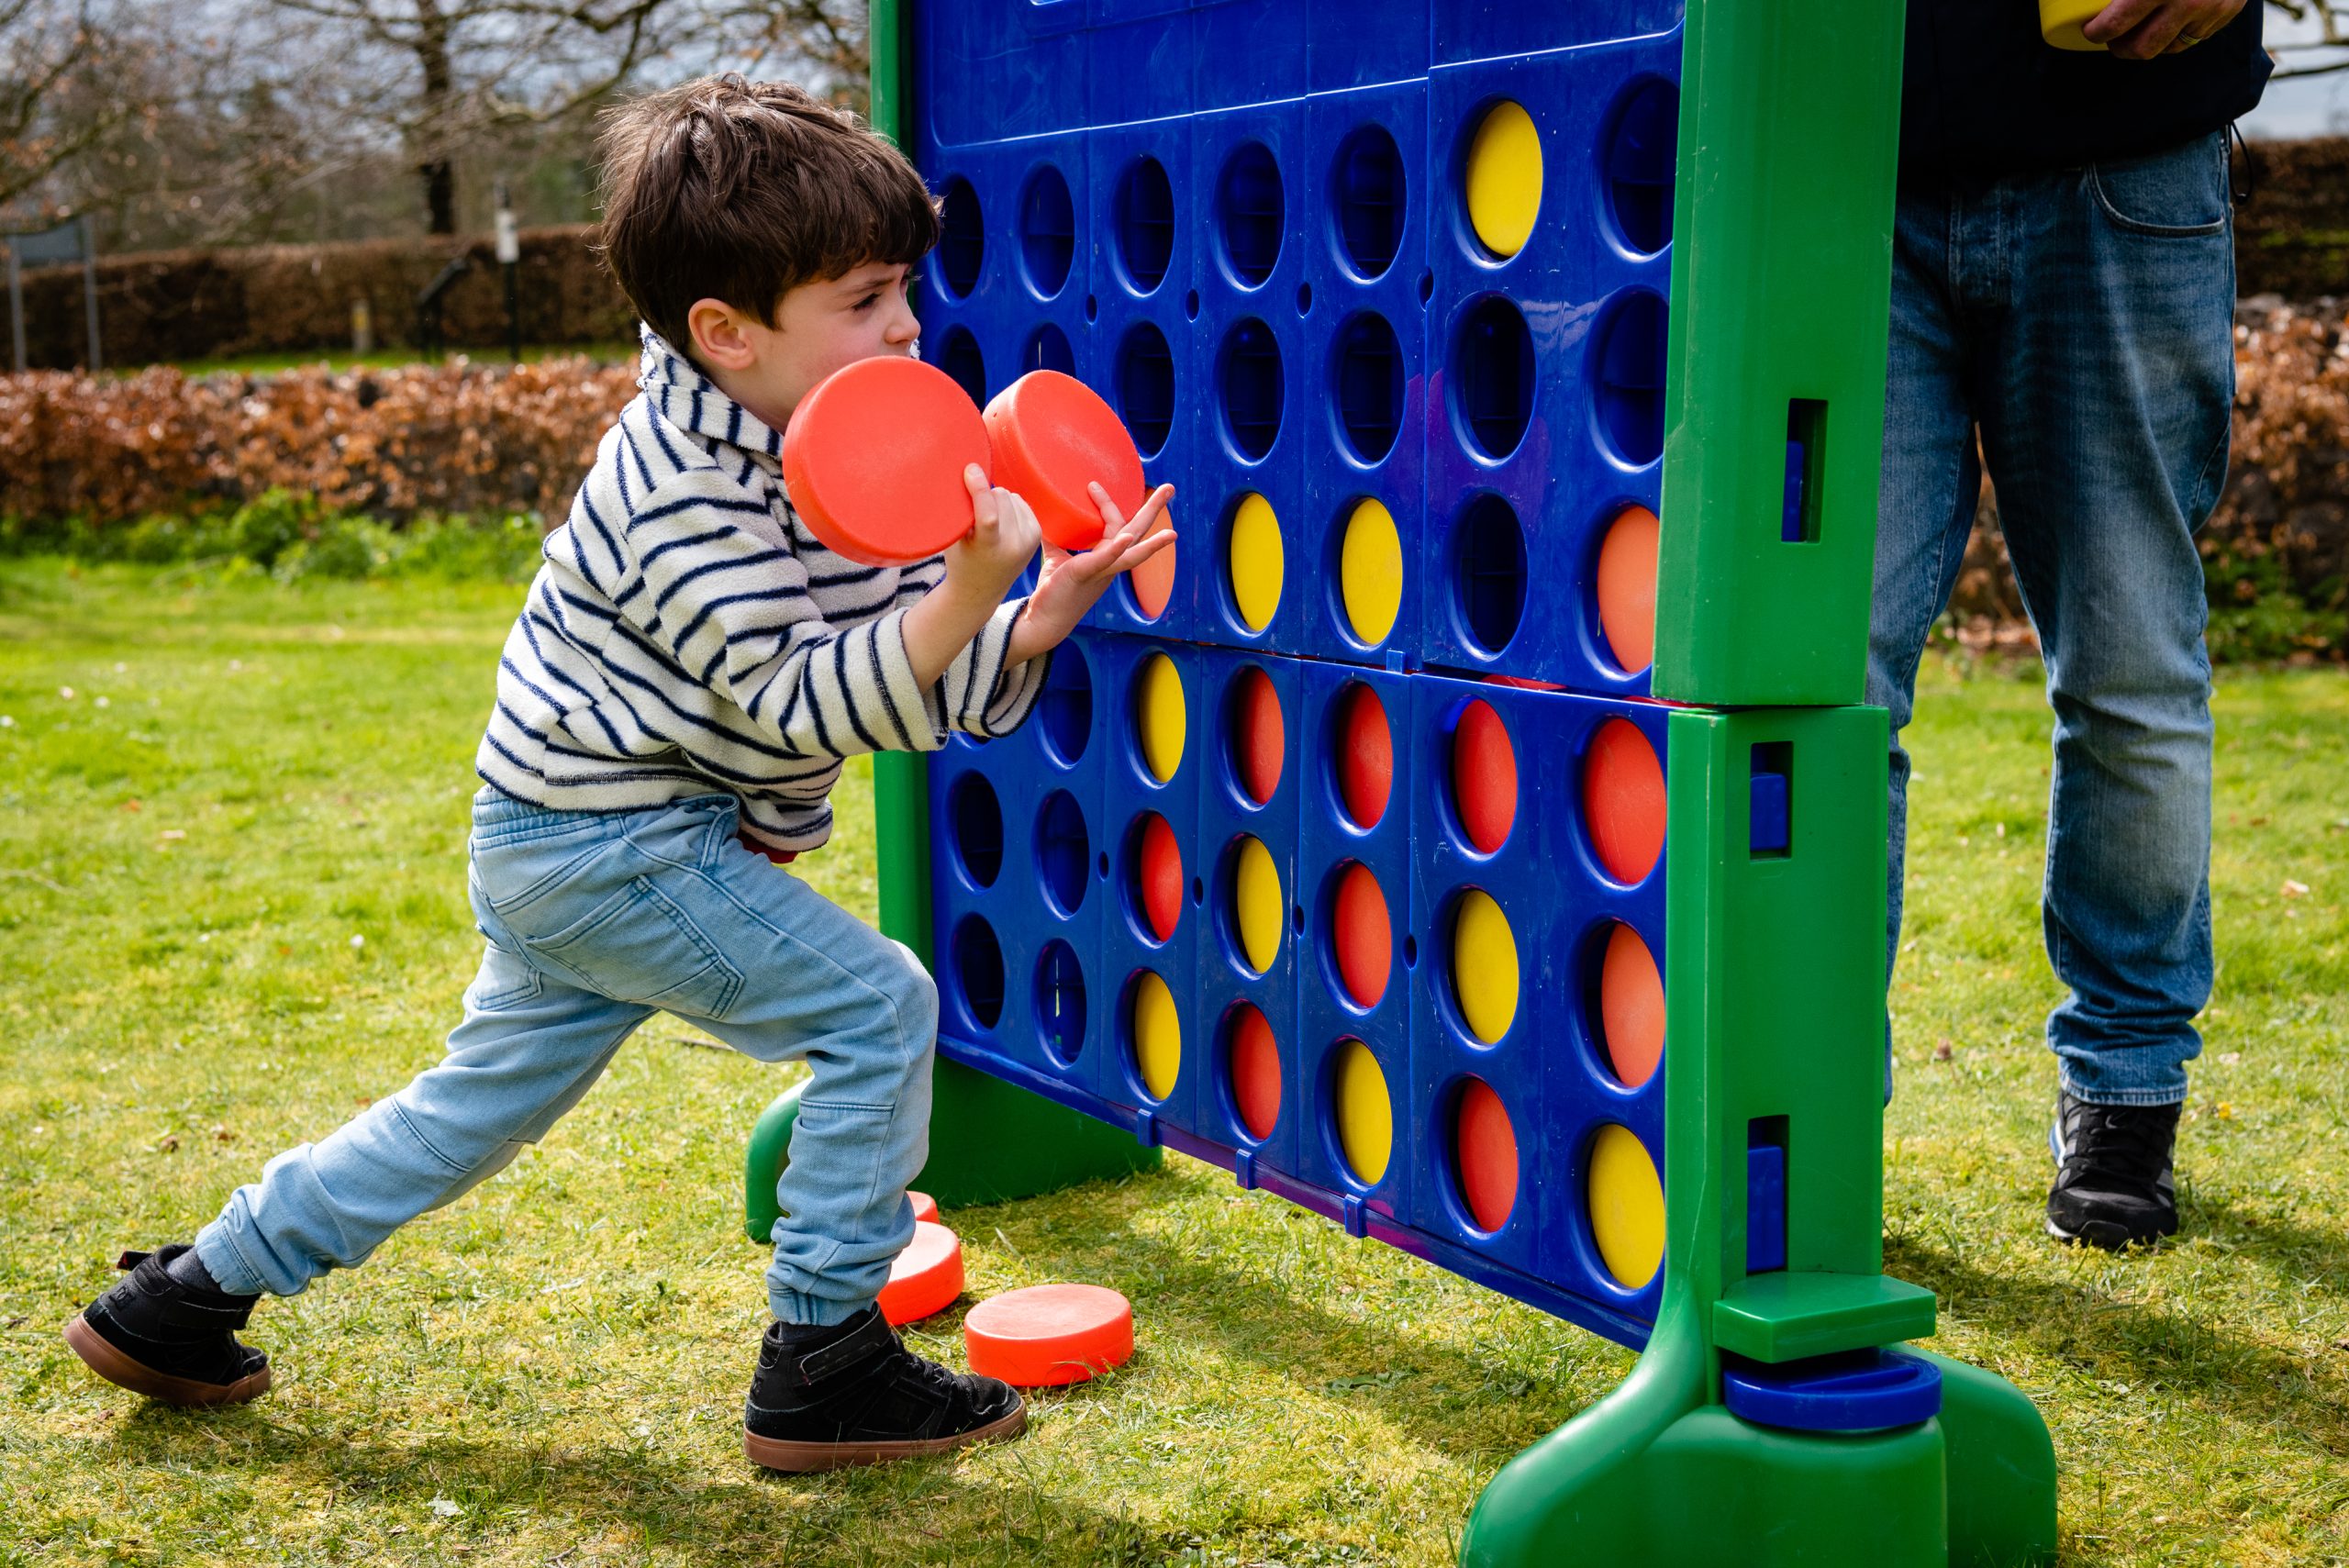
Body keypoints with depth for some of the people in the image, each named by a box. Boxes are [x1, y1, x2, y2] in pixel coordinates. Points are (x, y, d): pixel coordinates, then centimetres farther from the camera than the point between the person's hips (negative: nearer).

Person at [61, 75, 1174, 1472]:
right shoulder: (684, 496, -24)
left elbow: (925, 678, 1)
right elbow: (800, 698, -29)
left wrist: (1045, 613, -16)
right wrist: (972, 591, -39)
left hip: (568, 841, 10)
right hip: (606, 845, -10)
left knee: (490, 1098, 20)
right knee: (878, 1007, -10)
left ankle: (186, 1297, 33)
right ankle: (822, 1368, 0)